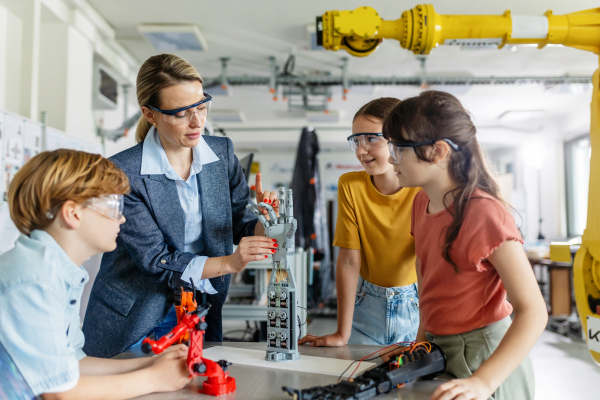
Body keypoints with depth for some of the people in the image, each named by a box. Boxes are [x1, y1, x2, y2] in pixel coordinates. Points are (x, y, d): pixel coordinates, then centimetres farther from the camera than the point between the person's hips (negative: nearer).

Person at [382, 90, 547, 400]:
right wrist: (422, 338, 5)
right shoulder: (421, 202, 2)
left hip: (484, 356, -8)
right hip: (438, 349, 8)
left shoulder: (483, 212, -23)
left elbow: (533, 311, -25)